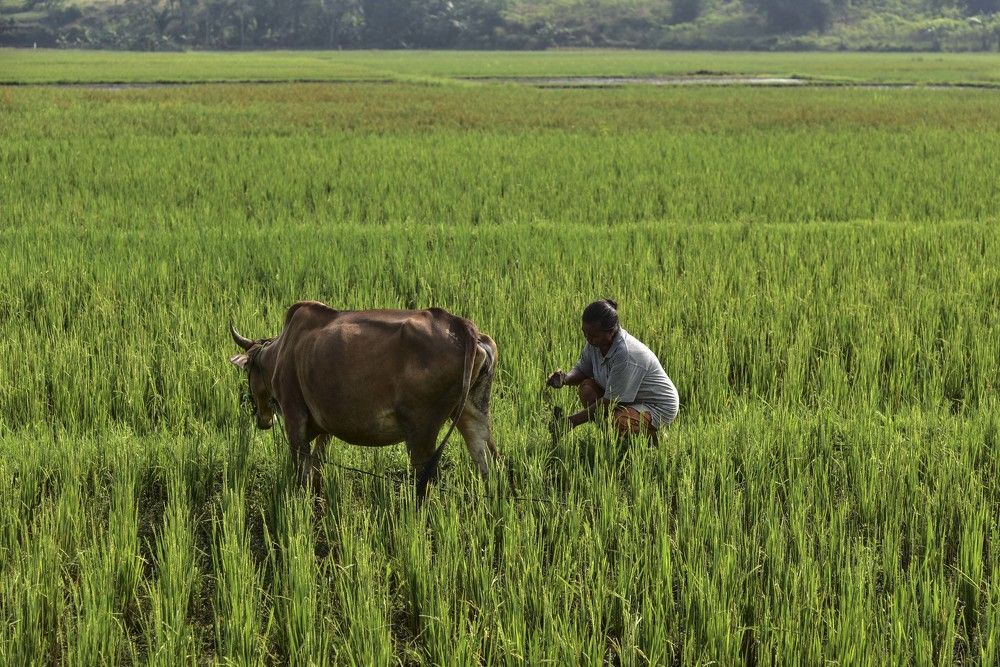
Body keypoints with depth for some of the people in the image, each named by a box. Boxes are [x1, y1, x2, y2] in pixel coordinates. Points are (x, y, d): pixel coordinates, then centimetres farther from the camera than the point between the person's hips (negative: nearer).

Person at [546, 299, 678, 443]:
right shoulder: (595, 342, -8)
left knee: (618, 423, -34)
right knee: (586, 387, -6)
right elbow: (582, 369, 10)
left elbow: (610, 401, -28)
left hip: (658, 408, -9)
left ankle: (651, 437, -3)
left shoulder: (626, 354, -33)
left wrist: (572, 421, -26)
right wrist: (565, 379, -15)